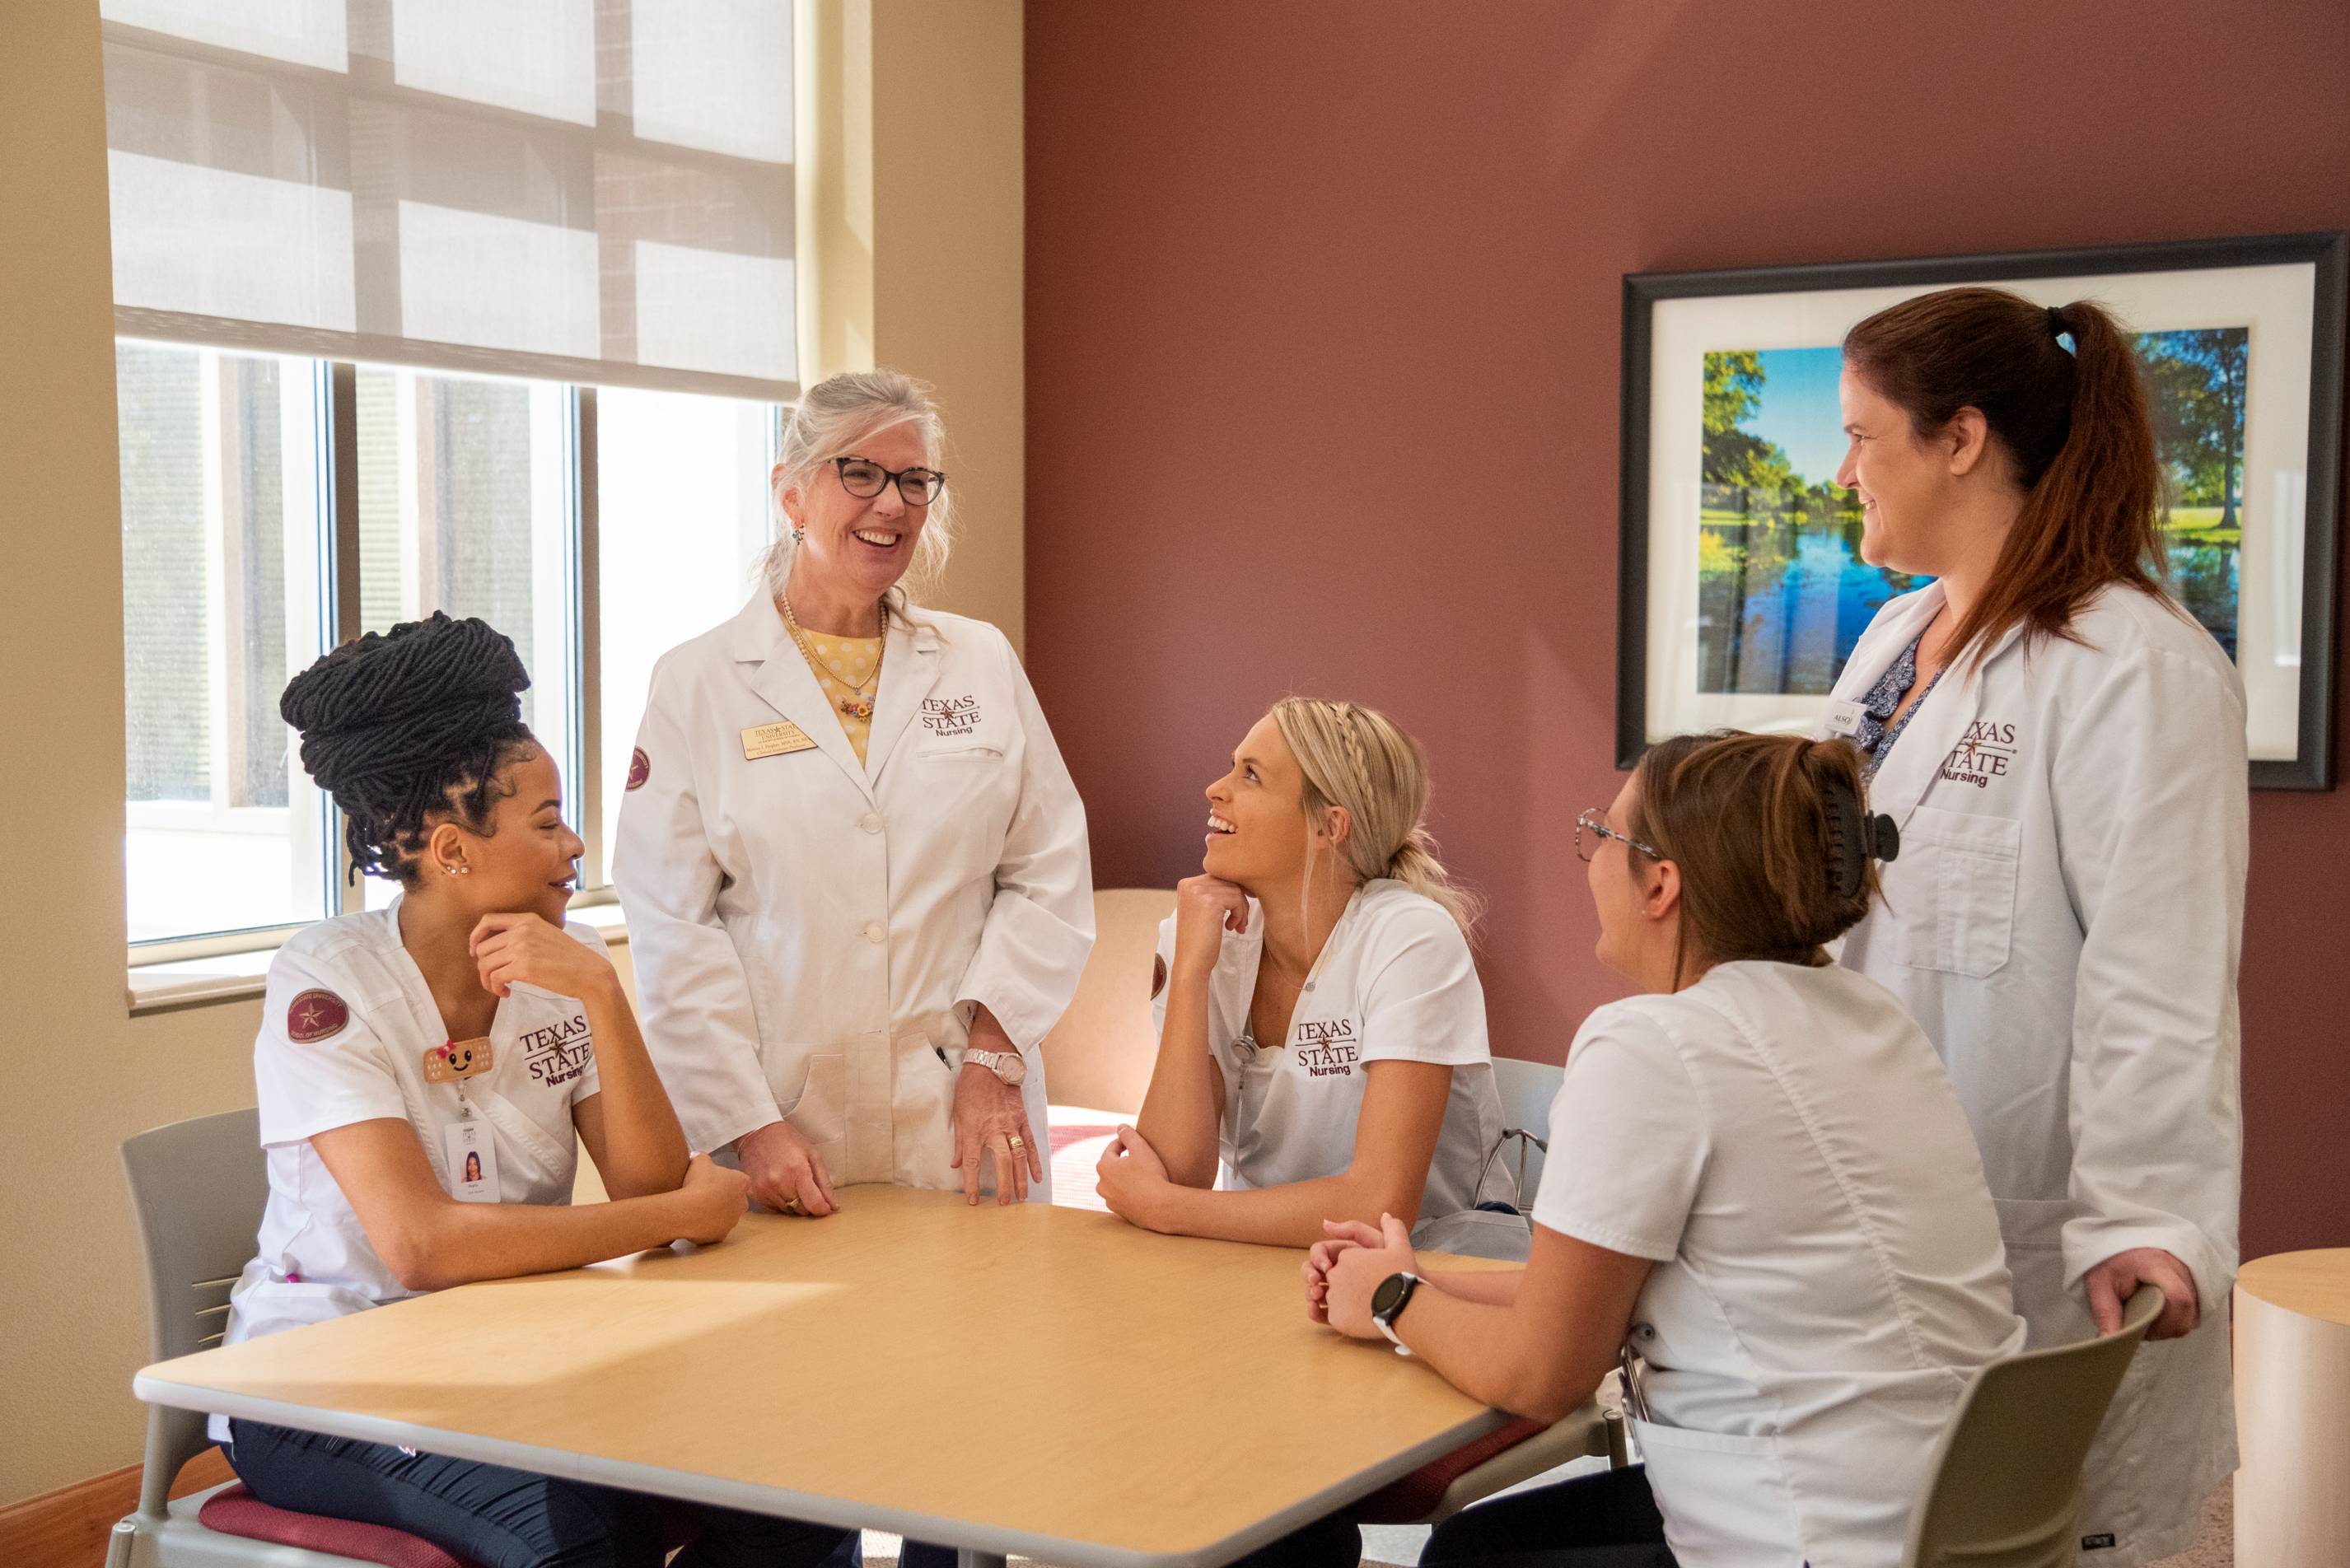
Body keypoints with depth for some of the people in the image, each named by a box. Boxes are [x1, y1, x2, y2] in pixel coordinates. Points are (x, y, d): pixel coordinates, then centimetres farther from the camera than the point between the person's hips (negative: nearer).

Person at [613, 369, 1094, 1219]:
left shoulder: (982, 663, 9)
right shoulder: (695, 685, 1)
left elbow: (1050, 877, 6)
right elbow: (672, 929, -4)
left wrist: (993, 1052, -6)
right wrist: (749, 1121, -11)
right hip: (782, 1124, -2)